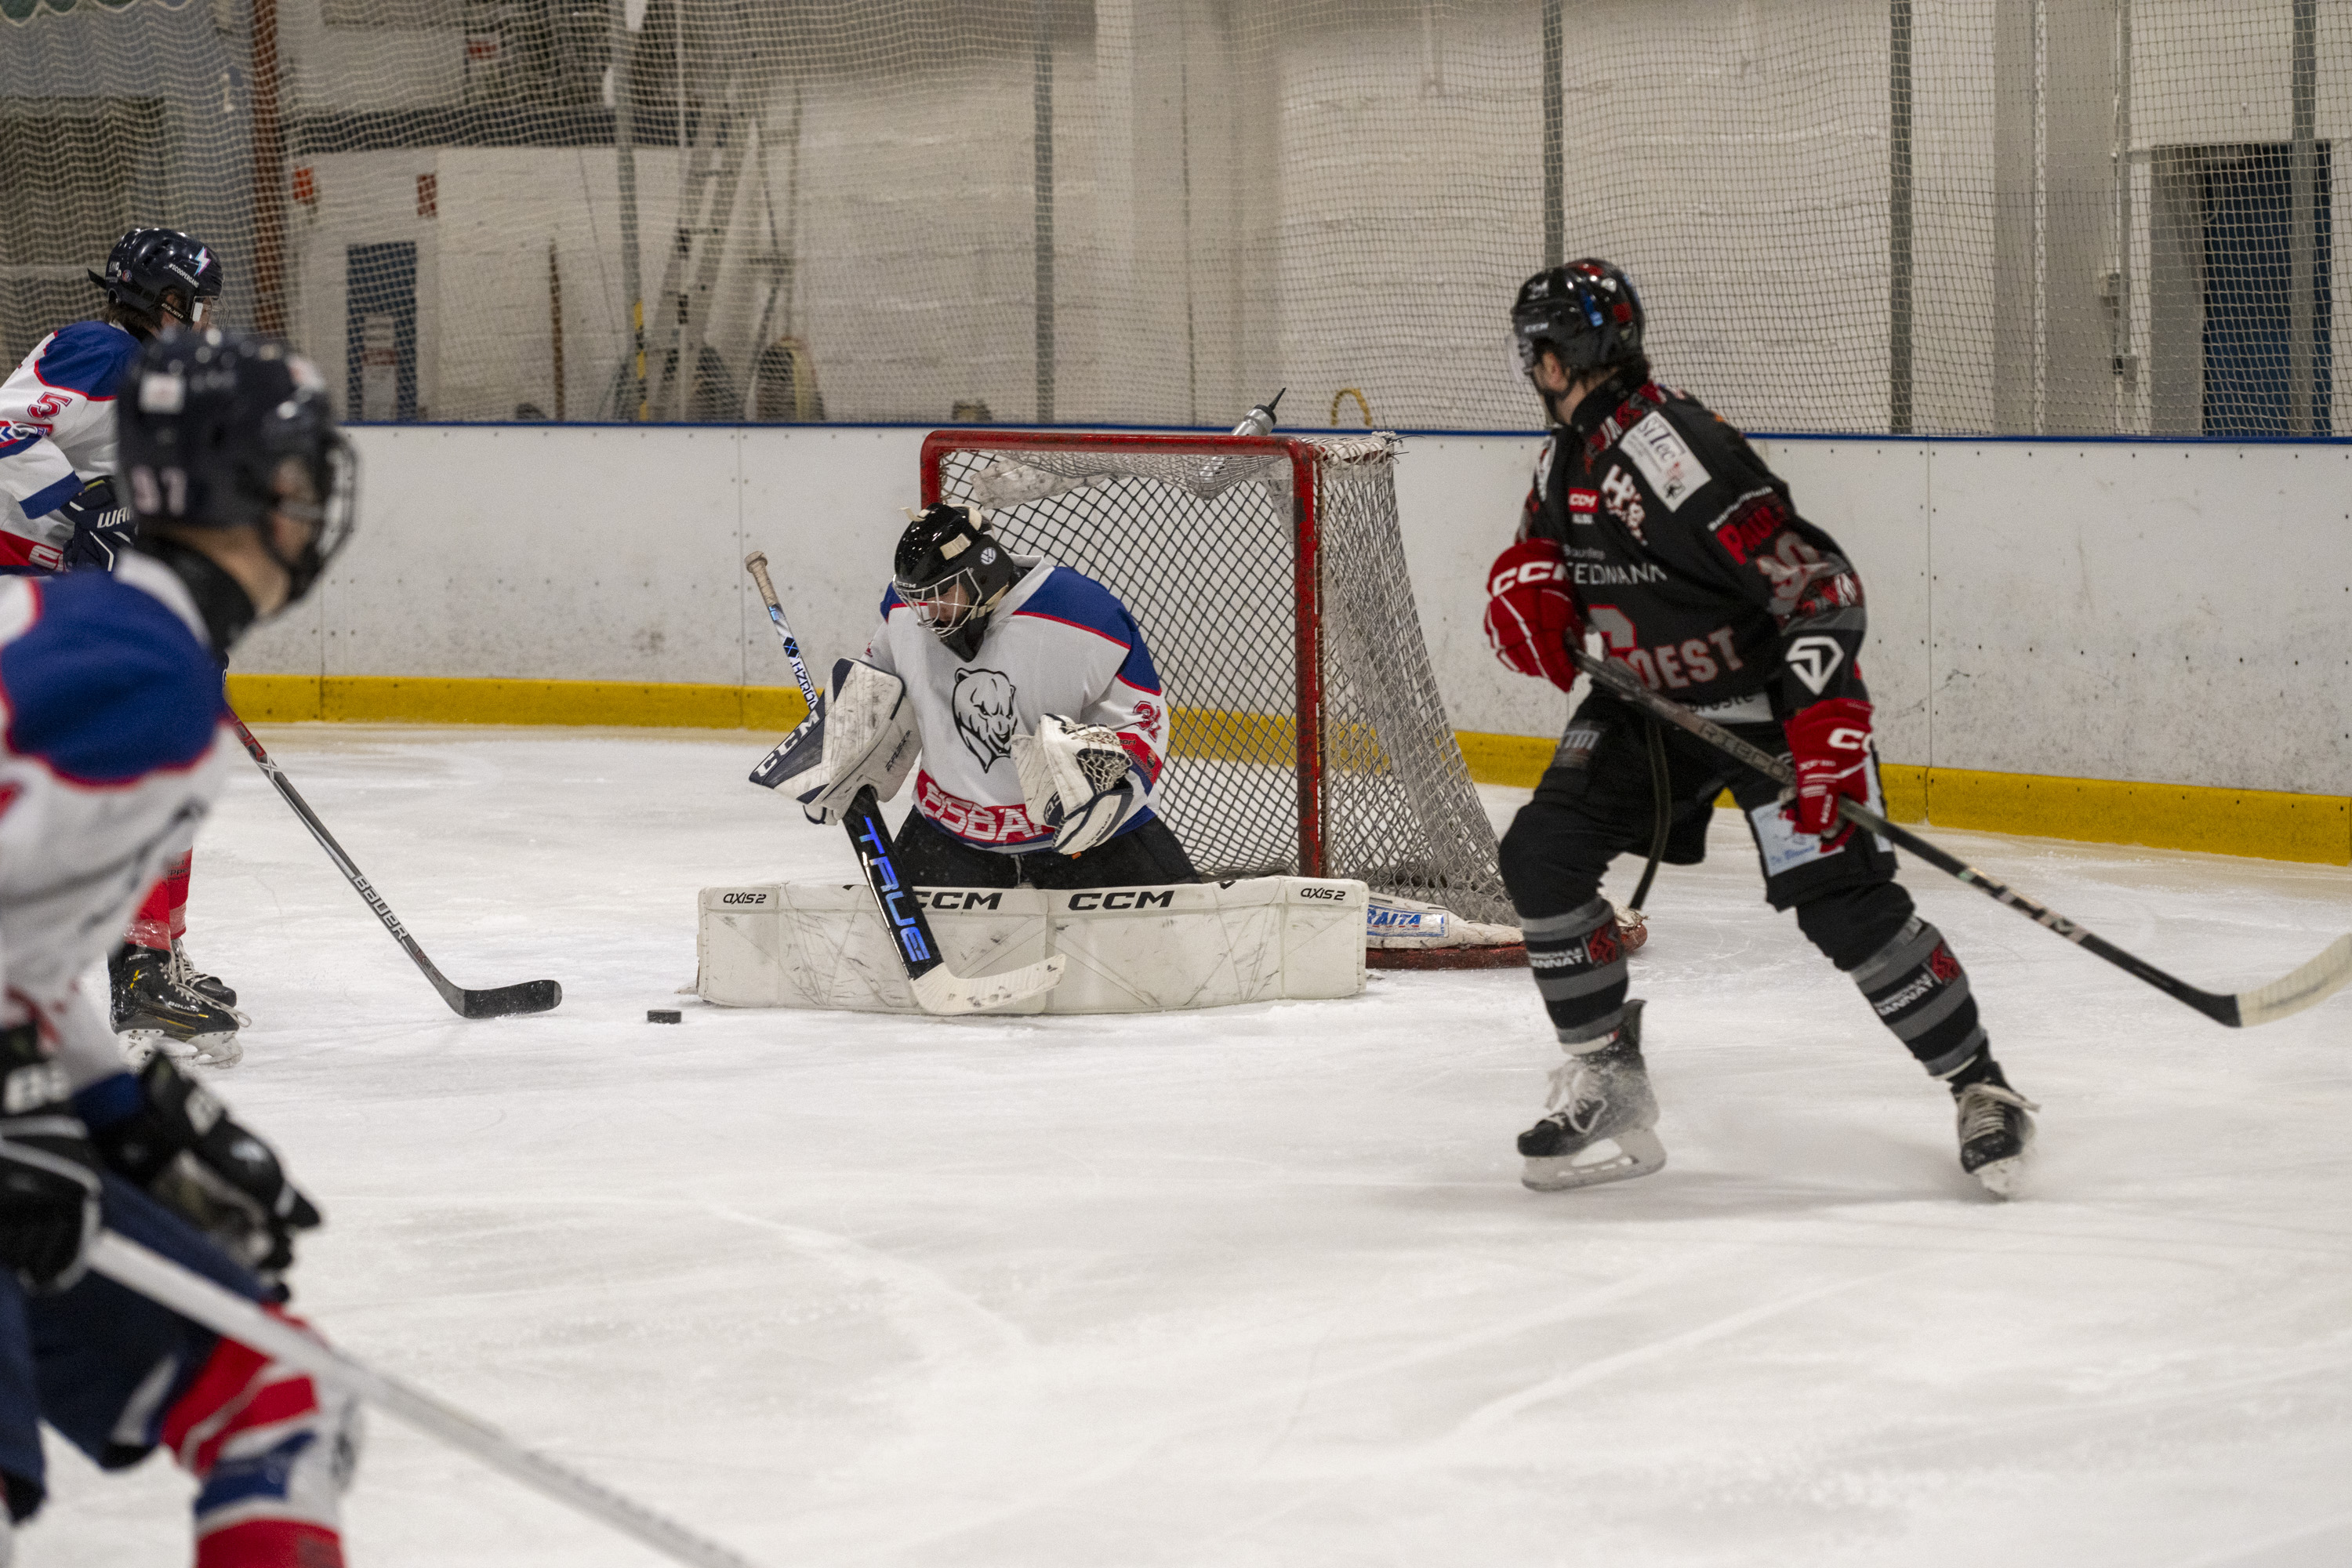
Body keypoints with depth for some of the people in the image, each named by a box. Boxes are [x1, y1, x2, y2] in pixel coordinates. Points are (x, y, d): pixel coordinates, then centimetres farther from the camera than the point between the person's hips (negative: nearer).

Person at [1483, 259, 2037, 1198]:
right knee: (1542, 854, -5)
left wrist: (1826, 712, -38)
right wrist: (1528, 587, -6)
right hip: (1646, 699, 9)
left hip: (1766, 694, -9)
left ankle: (1982, 1091, -4)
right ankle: (1607, 1079, 6)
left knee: (1842, 902, -18)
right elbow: (1539, 551, 20)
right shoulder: (1567, 460, 3)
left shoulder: (1672, 451, -27)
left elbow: (1816, 578, -31)